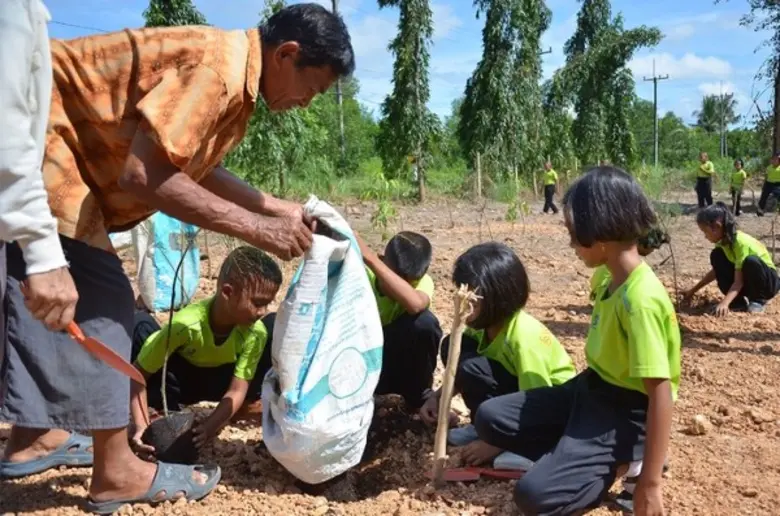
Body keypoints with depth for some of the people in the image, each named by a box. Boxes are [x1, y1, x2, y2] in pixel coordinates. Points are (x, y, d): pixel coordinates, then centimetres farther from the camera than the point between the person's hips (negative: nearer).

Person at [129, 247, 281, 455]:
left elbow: (237, 390, -25)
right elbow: (138, 374, -28)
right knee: (140, 324, -30)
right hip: (181, 378, -1)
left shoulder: (255, 331, -28)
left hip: (220, 380, 2)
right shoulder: (186, 324, -36)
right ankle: (171, 413, -19)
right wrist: (141, 426, -39)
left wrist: (211, 426, -42)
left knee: (275, 326, -22)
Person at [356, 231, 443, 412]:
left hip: (397, 364, 1)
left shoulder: (422, 282, -23)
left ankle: (419, 396, -5)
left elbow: (415, 304, -48)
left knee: (424, 322, -29)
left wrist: (370, 257, -51)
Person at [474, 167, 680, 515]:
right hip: (590, 389, 9)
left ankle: (623, 463, -1)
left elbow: (661, 393, -26)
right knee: (490, 417, 2)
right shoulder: (612, 280, 3)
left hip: (625, 413, -9)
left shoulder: (641, 298, -26)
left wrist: (650, 484, -24)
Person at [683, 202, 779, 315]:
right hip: (748, 281, 7)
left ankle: (758, 300, -10)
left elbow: (739, 281, -31)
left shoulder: (742, 242, -29)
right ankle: (738, 301, -7)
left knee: (751, 261, -38)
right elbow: (717, 270, 6)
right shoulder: (724, 240, -6)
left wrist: (725, 303, -45)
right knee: (716, 256, -12)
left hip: (768, 281, -7)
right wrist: (693, 290, 4)